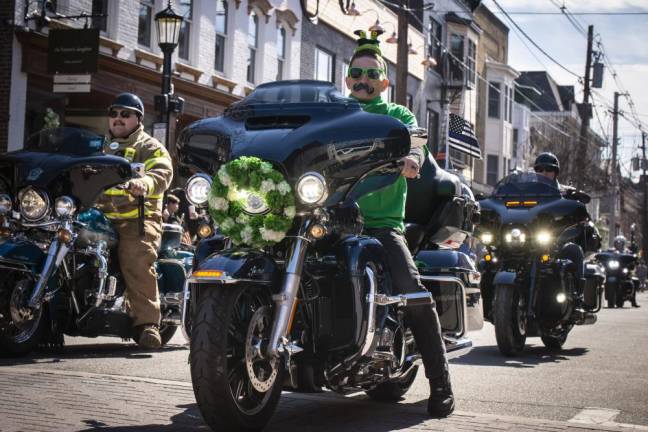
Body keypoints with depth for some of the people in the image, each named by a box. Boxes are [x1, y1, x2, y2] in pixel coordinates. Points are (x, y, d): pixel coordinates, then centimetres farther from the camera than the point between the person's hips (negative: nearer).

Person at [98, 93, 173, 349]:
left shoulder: (149, 147, 10)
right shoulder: (102, 147, 32)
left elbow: (162, 172, -9)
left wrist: (144, 183, -31)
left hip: (137, 216, -6)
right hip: (101, 215, 6)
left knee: (138, 262, -28)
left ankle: (147, 323, -30)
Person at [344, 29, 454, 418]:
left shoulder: (398, 115, 15)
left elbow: (415, 145, -5)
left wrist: (411, 158, -28)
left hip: (381, 221, -3)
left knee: (414, 293, -20)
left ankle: (441, 384, -13)